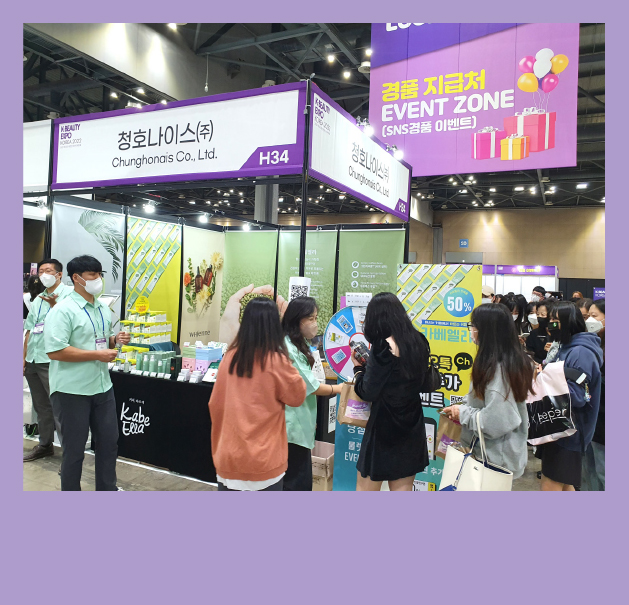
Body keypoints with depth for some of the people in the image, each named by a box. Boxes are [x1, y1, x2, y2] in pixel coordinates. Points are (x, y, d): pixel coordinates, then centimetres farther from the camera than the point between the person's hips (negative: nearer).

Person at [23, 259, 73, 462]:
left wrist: (54, 305, -24)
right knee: (41, 407, 16)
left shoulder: (68, 294, -6)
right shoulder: (38, 300, 17)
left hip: (52, 361, -8)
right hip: (32, 361, 8)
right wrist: (24, 357, 15)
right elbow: (29, 330, 18)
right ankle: (45, 445, 28)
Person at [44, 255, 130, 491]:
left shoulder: (104, 309, 10)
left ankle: (107, 490, 32)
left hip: (102, 387, 7)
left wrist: (116, 340, -1)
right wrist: (97, 355, -22)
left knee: (109, 442, 15)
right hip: (72, 391, -7)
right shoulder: (63, 310, -14)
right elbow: (54, 351, -23)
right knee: (74, 448, 7)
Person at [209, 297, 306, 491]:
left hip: (228, 455, 5)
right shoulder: (277, 361, -16)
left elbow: (215, 403, 7)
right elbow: (298, 396, 0)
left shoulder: (230, 357, -2)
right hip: (264, 460, -4)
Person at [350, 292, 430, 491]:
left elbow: (368, 393, -17)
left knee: (365, 489, 10)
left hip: (384, 426, -6)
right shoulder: (419, 342, 2)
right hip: (412, 425, 7)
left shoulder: (384, 346, -18)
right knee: (402, 489, 15)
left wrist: (358, 367, 2)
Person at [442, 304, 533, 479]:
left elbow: (496, 422, -27)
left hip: (495, 458, -9)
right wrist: (466, 410, 6)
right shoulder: (515, 361, 4)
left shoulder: (497, 369, -26)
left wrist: (463, 413, -13)